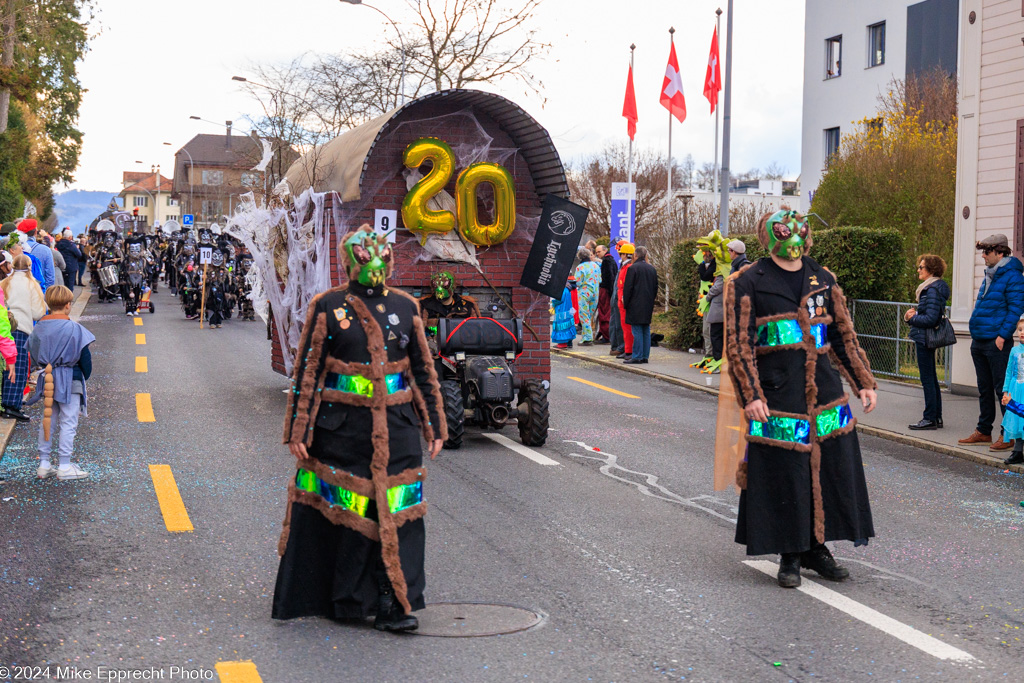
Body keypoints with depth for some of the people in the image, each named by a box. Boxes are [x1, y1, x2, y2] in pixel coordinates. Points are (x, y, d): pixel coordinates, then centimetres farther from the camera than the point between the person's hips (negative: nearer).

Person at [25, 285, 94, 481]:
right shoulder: (73, 328, -12)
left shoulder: (38, 328, 3)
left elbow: (33, 356, 11)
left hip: (46, 379, 5)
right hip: (70, 380, -5)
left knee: (48, 420, 14)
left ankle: (43, 465, 17)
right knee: (68, 422, 1)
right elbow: (85, 357, -9)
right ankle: (64, 467, 2)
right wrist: (85, 377, 7)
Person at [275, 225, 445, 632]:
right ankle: (346, 602, 19)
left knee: (398, 515, -2)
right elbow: (307, 371, 2)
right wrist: (298, 430, -2)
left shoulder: (405, 307, 10)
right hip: (342, 428, -2)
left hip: (397, 429, 3)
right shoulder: (328, 307, 1)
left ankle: (393, 606, 2)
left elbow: (423, 369, 16)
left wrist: (434, 425, 14)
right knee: (345, 513, 4)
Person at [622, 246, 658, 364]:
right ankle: (645, 356, 11)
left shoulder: (633, 268, -10)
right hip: (648, 306, 6)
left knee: (637, 331, -6)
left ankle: (637, 356, -7)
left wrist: (625, 303, -2)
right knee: (646, 331, 9)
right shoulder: (652, 269, 10)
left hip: (636, 305, -6)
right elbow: (655, 287, 16)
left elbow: (628, 288, -10)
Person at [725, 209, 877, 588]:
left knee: (829, 468, 6)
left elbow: (843, 336, 17)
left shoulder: (823, 280, 13)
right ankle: (790, 556, 13)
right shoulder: (748, 282, -1)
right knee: (782, 474, 0)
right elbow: (739, 344, -5)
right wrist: (750, 395, -14)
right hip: (776, 395, -4)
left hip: (825, 391, 4)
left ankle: (817, 547, 22)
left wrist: (864, 383, 11)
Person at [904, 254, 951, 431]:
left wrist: (912, 318, -10)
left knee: (927, 380, -5)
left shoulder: (933, 290, -17)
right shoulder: (929, 287, 15)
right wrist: (913, 315, 6)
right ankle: (936, 417, 20)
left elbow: (930, 319, -23)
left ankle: (930, 418, -1)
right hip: (926, 338, 11)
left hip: (925, 337, -11)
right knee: (931, 379, 14)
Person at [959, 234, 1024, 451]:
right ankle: (983, 431, 23)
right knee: (984, 389, 15)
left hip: (997, 343, -9)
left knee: (1002, 389, -4)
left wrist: (1002, 335, -20)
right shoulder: (989, 275, 16)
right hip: (979, 343, 9)